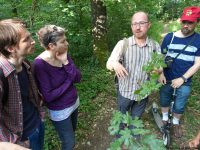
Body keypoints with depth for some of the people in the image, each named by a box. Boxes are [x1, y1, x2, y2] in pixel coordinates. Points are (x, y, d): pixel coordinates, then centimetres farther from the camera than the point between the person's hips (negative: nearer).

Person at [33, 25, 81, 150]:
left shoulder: (64, 54, -9)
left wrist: (66, 62, -24)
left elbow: (78, 78, -11)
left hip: (74, 102, 6)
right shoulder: (40, 64, -26)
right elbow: (48, 96, -24)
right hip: (60, 111, -6)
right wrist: (68, 81, -16)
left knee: (73, 131, 30)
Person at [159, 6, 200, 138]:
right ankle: (165, 119, 46)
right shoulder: (170, 37, -6)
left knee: (179, 106, 14)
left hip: (184, 82, -1)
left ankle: (176, 123, 43)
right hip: (166, 79, 1)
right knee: (164, 101, 19)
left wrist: (182, 79, -16)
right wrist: (161, 73, -11)